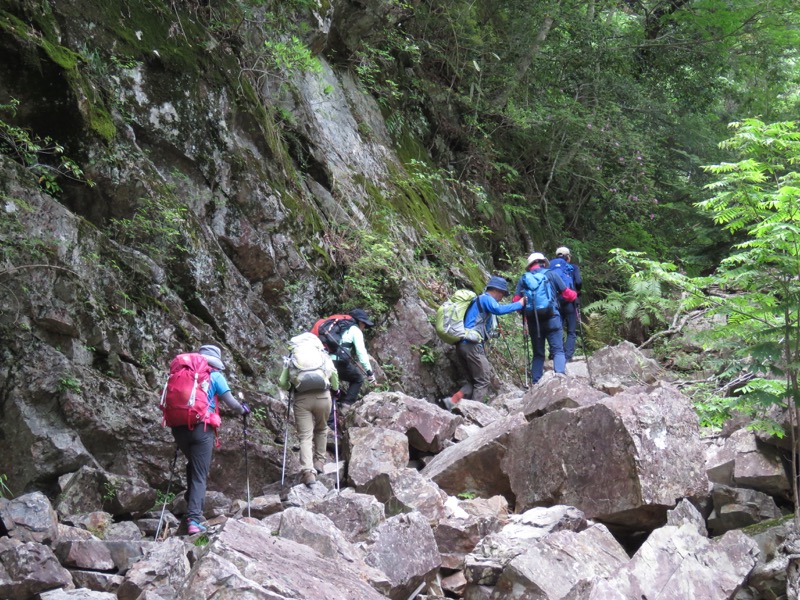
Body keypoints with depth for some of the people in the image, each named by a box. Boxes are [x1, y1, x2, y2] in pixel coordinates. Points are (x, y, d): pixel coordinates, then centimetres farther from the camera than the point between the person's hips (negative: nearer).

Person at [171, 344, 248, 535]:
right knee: (200, 475, -2)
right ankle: (194, 518, -13)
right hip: (201, 428, -4)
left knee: (193, 465, 28)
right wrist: (243, 410, 21)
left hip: (179, 426, 4)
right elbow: (231, 403, 1)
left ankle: (192, 503, 20)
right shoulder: (215, 376, 7)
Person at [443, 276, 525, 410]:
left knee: (474, 381, 14)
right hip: (472, 344, -9)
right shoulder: (486, 298, -3)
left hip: (462, 344, 9)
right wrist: (519, 304, -15)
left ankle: (452, 401, -2)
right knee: (484, 381, -5)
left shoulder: (479, 300, 27)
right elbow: (498, 309, -23)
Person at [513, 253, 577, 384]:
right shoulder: (551, 274, 5)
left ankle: (535, 384, 6)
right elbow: (567, 294, 6)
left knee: (538, 354, 12)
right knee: (558, 351, -2)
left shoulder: (523, 279, 11)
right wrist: (574, 295, 28)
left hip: (533, 321, 3)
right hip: (551, 318, -3)